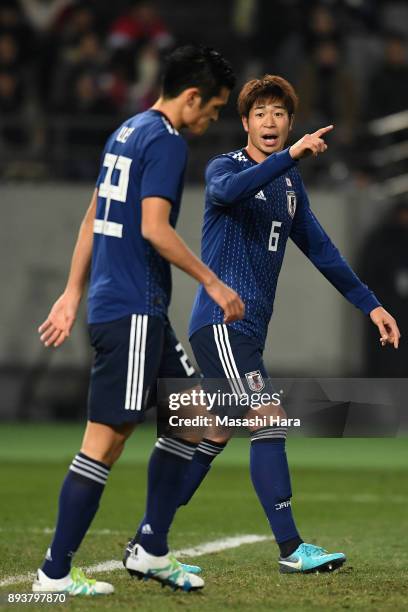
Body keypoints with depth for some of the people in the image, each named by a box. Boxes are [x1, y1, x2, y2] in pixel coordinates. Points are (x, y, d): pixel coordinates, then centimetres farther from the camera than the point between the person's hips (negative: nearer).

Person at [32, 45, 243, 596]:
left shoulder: (127, 132, 17)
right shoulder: (166, 141, -12)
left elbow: (92, 220, 20)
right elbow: (154, 228, -20)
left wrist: (73, 294, 22)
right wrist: (213, 284, -13)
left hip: (140, 310, 10)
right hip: (133, 309, -10)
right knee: (106, 440, -7)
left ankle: (150, 550, 16)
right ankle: (55, 574, -3)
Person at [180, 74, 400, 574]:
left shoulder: (289, 184, 16)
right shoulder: (224, 167, -6)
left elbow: (319, 248, 22)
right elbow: (229, 189, -32)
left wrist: (369, 305, 19)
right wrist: (292, 155, -41)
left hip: (248, 328, 8)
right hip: (220, 321, -8)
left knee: (216, 437, 10)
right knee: (269, 420, -17)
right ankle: (291, 548, -18)